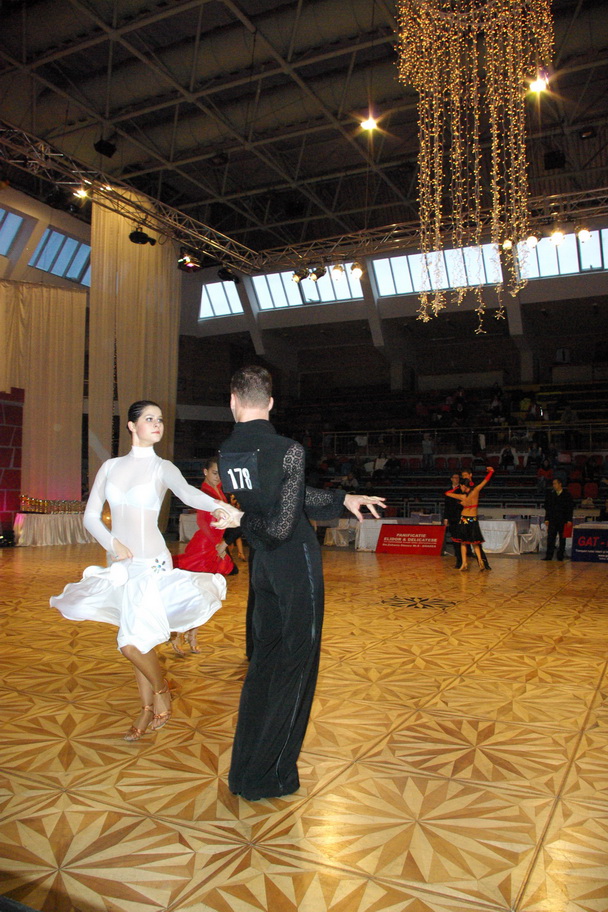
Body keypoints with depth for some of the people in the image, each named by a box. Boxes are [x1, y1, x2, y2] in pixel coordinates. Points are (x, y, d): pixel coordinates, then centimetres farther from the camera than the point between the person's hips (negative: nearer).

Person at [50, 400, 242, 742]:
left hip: (151, 562, -4)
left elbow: (187, 492, -24)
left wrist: (218, 507, -45)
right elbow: (91, 515, 6)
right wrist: (113, 543, -13)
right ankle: (148, 709, 28)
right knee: (139, 640, 11)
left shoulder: (163, 468, -3)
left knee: (134, 642, -9)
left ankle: (161, 691, 20)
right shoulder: (111, 466, 8)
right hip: (121, 563, 4)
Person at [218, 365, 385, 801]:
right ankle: (265, 777, 17)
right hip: (297, 565, -6)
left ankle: (245, 769, 28)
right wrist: (253, 525, 0)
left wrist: (342, 498, 12)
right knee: (294, 665, 6)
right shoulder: (288, 451, -18)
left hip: (264, 567, 6)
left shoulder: (226, 455, 1)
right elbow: (282, 525, -21)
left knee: (264, 661, 18)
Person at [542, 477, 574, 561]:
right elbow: (547, 508, 10)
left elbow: (570, 508, 0)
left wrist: (569, 520, -7)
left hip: (563, 521, -2)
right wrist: (546, 519, 4)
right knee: (550, 538, -5)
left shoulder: (567, 494, 0)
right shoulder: (550, 494, 8)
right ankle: (548, 556, -5)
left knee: (562, 539, 5)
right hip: (552, 520, 2)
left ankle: (560, 556, 14)